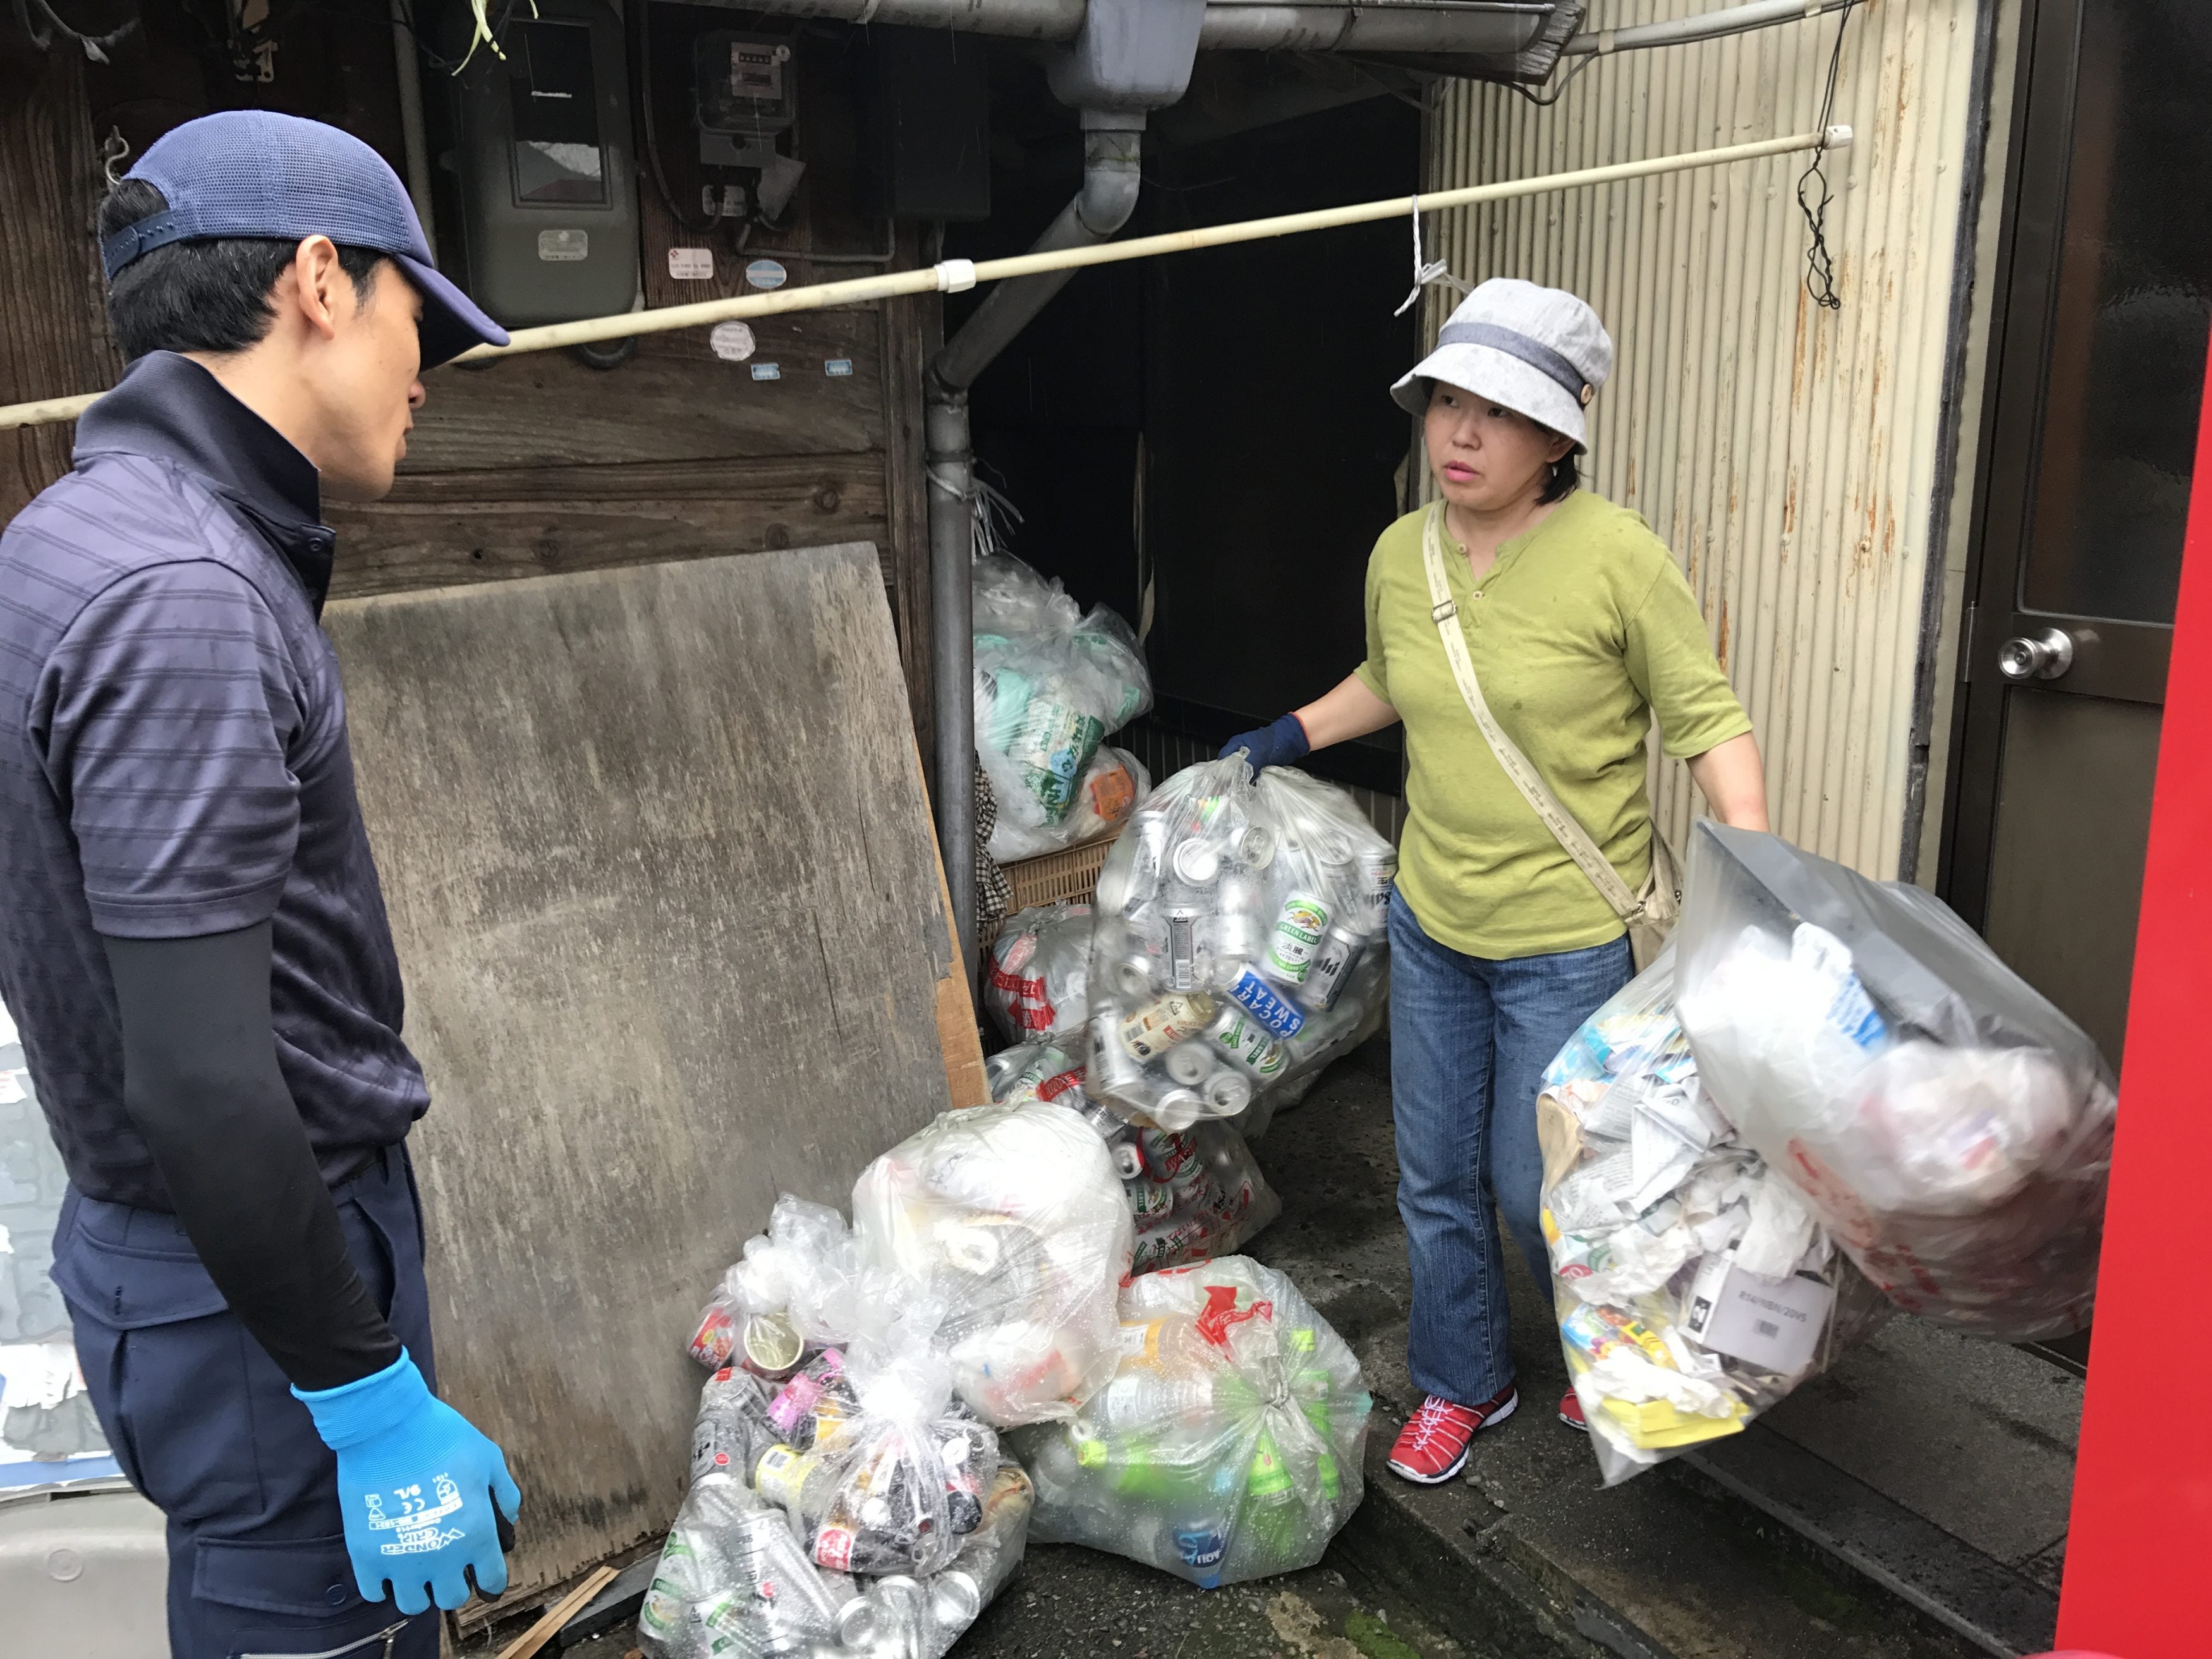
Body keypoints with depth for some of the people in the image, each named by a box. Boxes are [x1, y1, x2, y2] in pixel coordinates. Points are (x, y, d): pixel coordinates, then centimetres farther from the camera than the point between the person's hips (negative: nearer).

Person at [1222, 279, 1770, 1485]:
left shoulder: (1616, 557, -18)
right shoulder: (1400, 553, -1)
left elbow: (1706, 719, -13)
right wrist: (1290, 736, 13)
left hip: (1568, 941, -5)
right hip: (1431, 921, 6)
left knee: (1535, 1183, 7)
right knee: (1436, 1176, 16)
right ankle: (1461, 1382, 40)